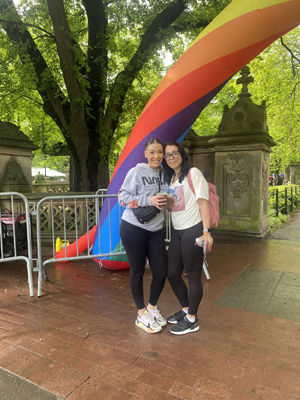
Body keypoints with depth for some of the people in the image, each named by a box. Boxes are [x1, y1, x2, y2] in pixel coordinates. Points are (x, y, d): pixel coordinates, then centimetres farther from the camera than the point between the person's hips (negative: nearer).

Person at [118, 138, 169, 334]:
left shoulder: (165, 174, 7)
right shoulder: (137, 172, -10)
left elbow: (166, 200, 12)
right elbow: (123, 197, -12)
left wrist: (165, 200, -11)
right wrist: (149, 200, -22)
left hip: (155, 230, 5)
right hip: (133, 228, -5)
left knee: (161, 271, 5)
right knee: (138, 271, 8)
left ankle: (152, 307, 33)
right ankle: (142, 315, 28)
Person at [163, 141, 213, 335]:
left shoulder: (193, 173, -6)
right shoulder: (170, 178, 15)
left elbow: (203, 202, -11)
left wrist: (206, 231, -20)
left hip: (193, 231, -8)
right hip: (177, 232, 8)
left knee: (193, 276, 4)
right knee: (172, 274, 14)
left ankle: (192, 320, 22)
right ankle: (186, 309, 36)